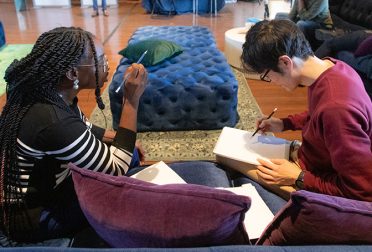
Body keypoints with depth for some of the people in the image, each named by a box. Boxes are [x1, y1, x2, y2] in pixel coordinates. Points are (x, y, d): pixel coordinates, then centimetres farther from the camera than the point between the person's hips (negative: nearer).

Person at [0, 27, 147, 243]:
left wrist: (119, 139, -2)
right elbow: (118, 169, -27)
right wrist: (132, 100, -28)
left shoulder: (50, 92, -9)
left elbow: (82, 129, 11)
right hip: (30, 215, -8)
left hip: (42, 183, 8)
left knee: (129, 156, 6)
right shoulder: (54, 122, -37)